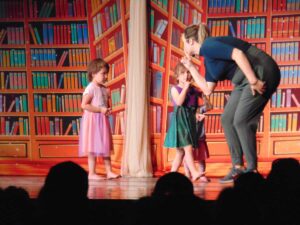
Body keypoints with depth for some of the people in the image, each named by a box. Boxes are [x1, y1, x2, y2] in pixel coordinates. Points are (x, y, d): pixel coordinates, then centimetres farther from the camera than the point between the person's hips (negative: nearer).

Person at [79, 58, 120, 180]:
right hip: (93, 120, -8)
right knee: (93, 148, -2)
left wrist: (107, 110, 0)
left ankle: (109, 171, 15)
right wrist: (100, 109, -21)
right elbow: (84, 105, -22)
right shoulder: (91, 88, -14)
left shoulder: (104, 89, 11)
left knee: (105, 146, 10)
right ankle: (91, 173, 4)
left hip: (103, 121, 8)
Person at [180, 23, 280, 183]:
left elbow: (238, 54, -25)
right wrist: (190, 67, 23)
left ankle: (252, 169, -5)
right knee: (227, 119, 6)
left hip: (261, 73, -10)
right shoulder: (208, 59, 18)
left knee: (241, 121, -13)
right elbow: (208, 89, 21)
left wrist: (254, 81, -25)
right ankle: (238, 166, 6)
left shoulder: (208, 46, -12)